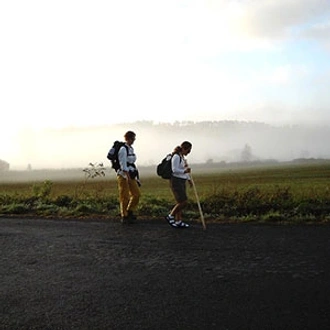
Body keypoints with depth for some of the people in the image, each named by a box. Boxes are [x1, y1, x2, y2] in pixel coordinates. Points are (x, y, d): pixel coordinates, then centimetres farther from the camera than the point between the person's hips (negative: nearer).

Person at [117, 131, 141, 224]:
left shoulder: (131, 149, 12)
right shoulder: (123, 149, -14)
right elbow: (123, 165, -20)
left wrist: (135, 177, 19)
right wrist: (127, 176, -28)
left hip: (131, 175, 8)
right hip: (123, 175, -8)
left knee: (137, 194, 7)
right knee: (125, 196, -2)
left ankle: (130, 212, 23)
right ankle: (124, 217, 9)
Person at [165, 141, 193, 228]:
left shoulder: (182, 156, 15)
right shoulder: (176, 156, -14)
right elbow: (174, 170, -21)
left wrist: (189, 179, 22)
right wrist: (184, 171, -32)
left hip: (181, 182, 10)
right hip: (176, 181, -10)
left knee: (180, 202, 9)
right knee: (183, 202, -12)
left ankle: (178, 221, 13)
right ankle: (170, 216, 1)